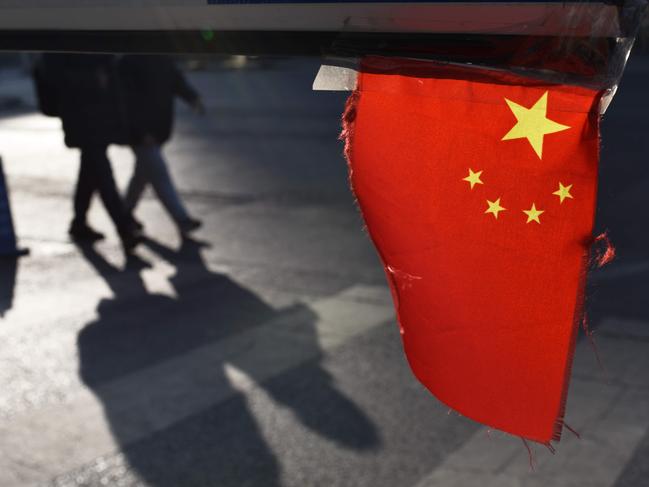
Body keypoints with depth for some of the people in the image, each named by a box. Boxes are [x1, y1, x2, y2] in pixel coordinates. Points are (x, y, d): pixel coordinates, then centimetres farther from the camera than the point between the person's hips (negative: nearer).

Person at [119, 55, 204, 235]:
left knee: (143, 173, 18)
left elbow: (178, 81, -1)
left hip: (158, 128, 8)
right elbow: (129, 100, -19)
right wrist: (142, 131, -24)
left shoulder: (163, 61, 8)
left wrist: (193, 98, -23)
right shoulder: (129, 63, -14)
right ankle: (182, 220, -11)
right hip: (140, 131, -8)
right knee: (159, 175, -9)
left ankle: (126, 212, 35)